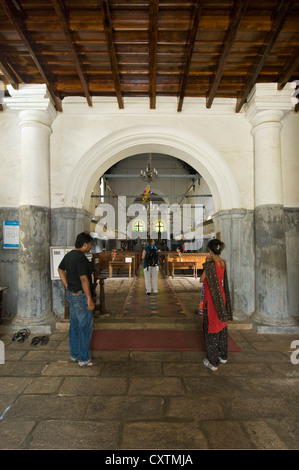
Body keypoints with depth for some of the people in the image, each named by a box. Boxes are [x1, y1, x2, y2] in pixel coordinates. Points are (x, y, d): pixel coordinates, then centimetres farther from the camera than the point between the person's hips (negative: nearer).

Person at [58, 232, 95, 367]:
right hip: (81, 296, -10)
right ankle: (84, 358, 11)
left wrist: (68, 288, 17)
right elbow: (84, 280, -25)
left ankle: (74, 354, 30)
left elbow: (60, 270, 19)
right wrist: (90, 299, -19)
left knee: (74, 325, 18)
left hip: (71, 295, 10)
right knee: (85, 327, 2)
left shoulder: (69, 255, 7)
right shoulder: (81, 258, -22)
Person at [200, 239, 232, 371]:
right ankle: (223, 355, 37)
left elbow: (201, 280, -11)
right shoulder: (223, 263, 1)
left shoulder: (210, 264, -22)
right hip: (221, 298, 7)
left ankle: (213, 361, 16)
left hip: (211, 299, -7)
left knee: (211, 328, 5)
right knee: (222, 326, 20)